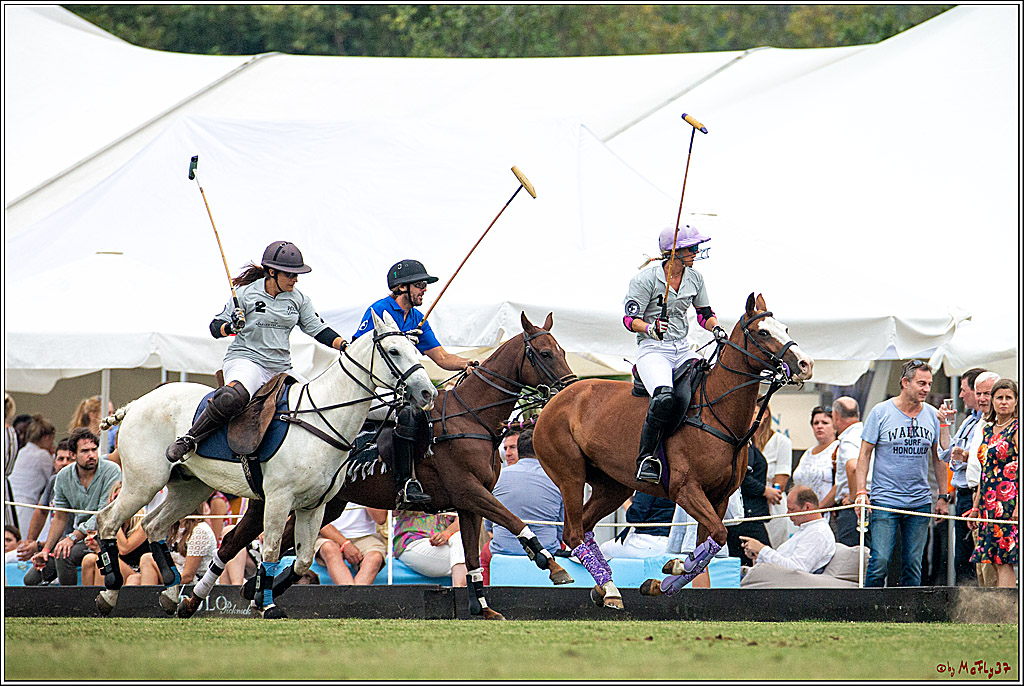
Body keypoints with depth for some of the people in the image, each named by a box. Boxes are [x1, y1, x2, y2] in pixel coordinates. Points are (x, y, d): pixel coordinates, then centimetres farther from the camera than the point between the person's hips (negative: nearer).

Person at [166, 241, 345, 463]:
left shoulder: (298, 300, 10)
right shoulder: (246, 294, -2)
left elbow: (319, 330, 13)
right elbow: (215, 327, 1)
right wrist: (230, 327, -22)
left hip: (282, 368, 6)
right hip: (246, 359, -6)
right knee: (233, 397, -38)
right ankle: (188, 440, -27)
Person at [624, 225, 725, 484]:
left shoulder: (695, 278, 10)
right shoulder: (645, 280, -8)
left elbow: (705, 314, 21)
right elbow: (631, 319, -7)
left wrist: (717, 329, -1)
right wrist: (651, 328, -28)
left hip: (683, 349, 6)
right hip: (652, 349, -6)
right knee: (665, 397, -34)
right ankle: (646, 459, -23)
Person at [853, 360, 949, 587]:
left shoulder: (932, 415, 6)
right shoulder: (881, 412, -4)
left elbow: (938, 457, 15)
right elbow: (864, 455, -1)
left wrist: (943, 496, 11)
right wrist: (861, 492, -10)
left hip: (920, 501, 3)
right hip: (885, 500, -3)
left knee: (913, 564, 4)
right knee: (879, 562, -11)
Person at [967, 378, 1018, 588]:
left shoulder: (1017, 429, -5)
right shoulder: (988, 430, 18)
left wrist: (1019, 506, -20)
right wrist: (975, 507, 21)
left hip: (1009, 500, -8)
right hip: (989, 505, 8)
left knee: (1003, 562, -11)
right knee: (995, 563, 3)